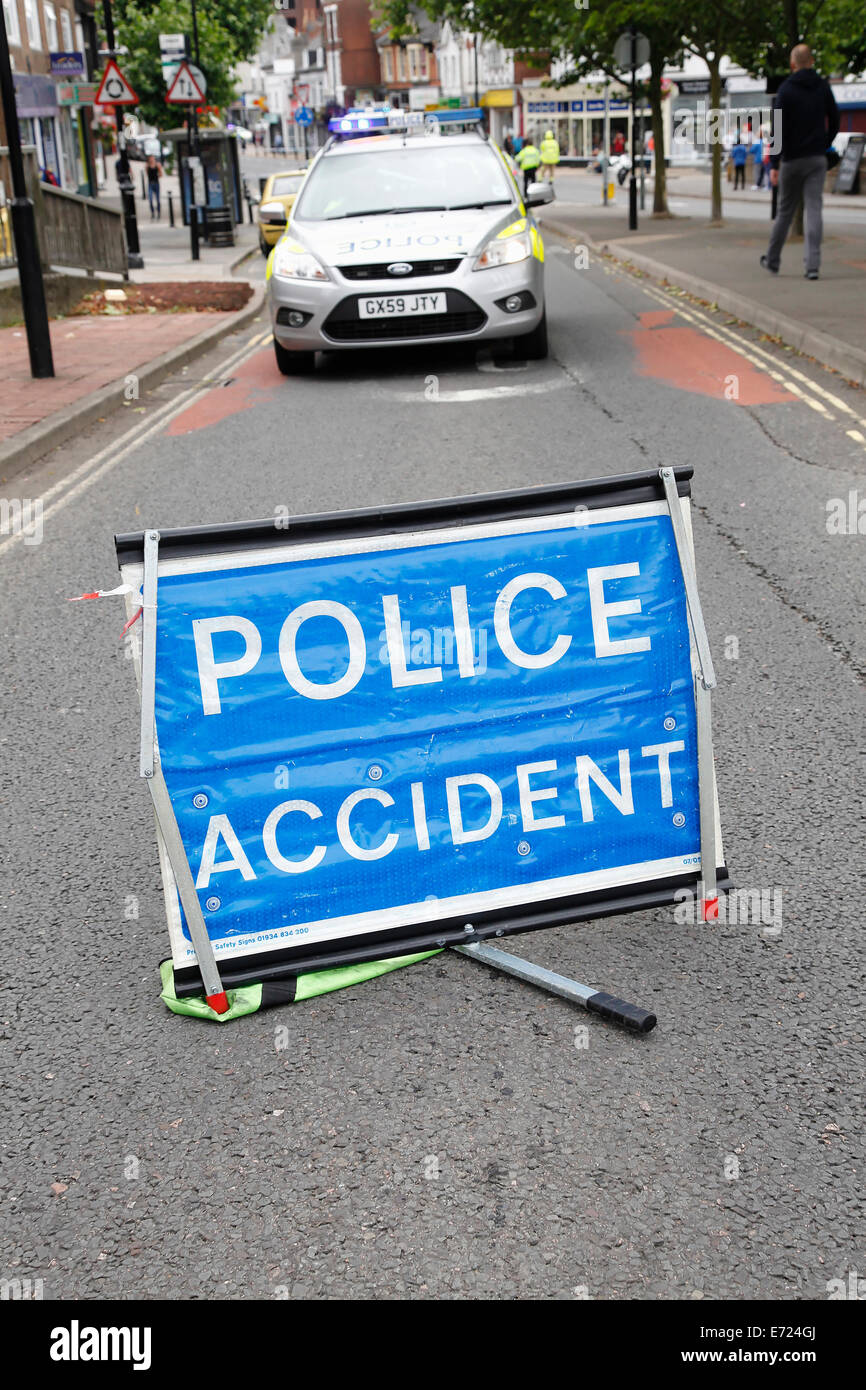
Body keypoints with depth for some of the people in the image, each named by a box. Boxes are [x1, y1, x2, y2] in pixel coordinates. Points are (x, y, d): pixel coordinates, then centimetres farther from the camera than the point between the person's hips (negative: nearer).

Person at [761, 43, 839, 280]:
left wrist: (774, 165, -13)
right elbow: (834, 122, 10)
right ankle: (812, 265, -13)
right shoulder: (823, 87, 5)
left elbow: (778, 130, -13)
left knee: (785, 211, 9)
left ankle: (772, 260, 22)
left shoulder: (786, 89, -8)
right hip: (817, 158, 2)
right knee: (814, 210, -3)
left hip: (793, 159, -2)